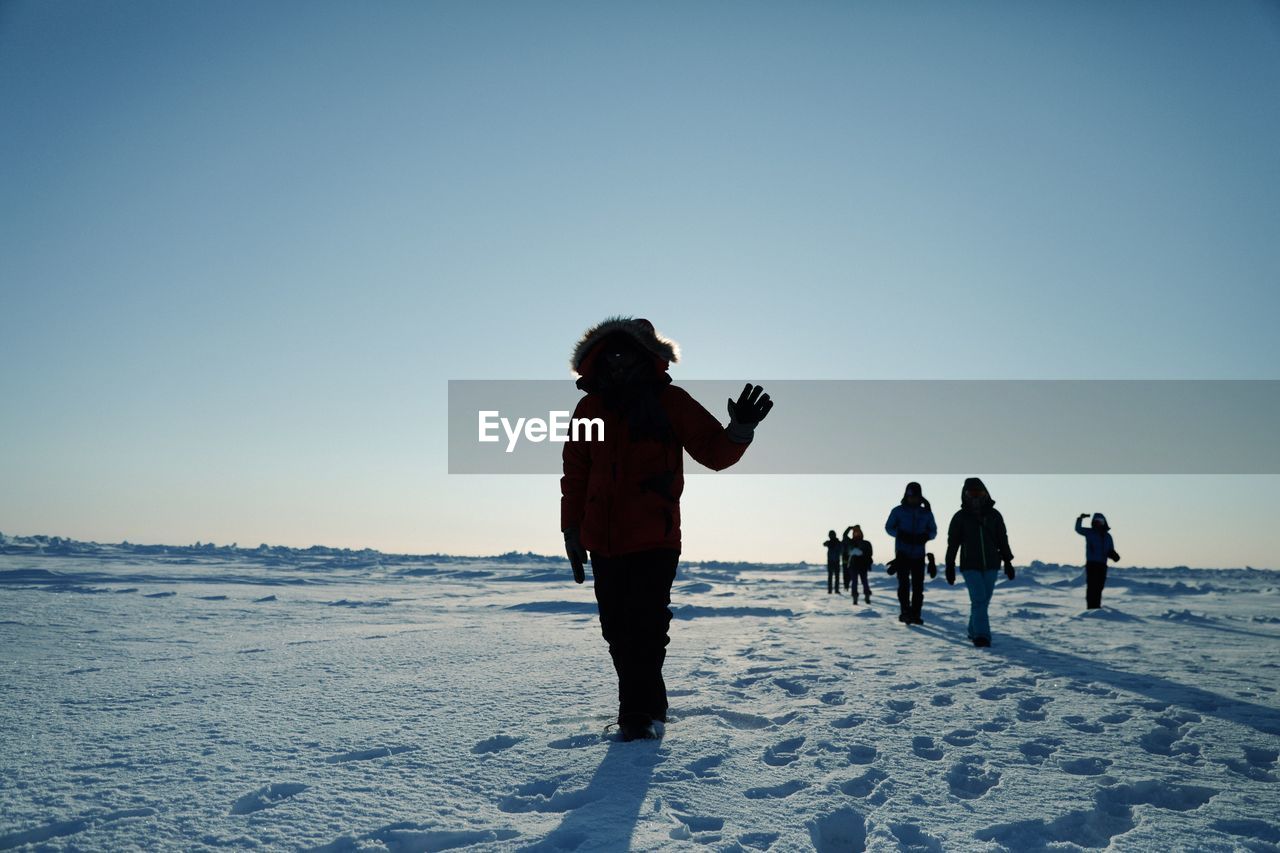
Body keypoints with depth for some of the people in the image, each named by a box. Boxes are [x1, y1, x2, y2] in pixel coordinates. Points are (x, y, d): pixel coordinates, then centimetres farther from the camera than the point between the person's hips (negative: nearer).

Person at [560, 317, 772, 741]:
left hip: (654, 540, -4)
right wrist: (572, 530, 9)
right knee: (617, 629, 10)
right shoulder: (590, 408, 8)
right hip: (603, 542, 4)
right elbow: (575, 475, 12)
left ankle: (640, 713, 6)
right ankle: (646, 708, 25)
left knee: (644, 629, -7)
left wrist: (738, 432, -22)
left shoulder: (669, 401, 0)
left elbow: (713, 452, -2)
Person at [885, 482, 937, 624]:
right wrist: (900, 534, -14)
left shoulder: (926, 513, 6)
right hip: (902, 553, -3)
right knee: (904, 583, -13)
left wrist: (926, 536, -12)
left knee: (918, 586, 1)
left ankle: (915, 614, 7)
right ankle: (905, 611, -12)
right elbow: (888, 527, 6)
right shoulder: (898, 511, 0)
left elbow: (933, 530, 12)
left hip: (918, 554, 3)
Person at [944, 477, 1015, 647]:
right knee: (978, 600, -14)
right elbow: (952, 543, 0)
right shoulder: (960, 517, -4)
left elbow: (1003, 540, 10)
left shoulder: (994, 515, 3)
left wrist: (1008, 562, 8)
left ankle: (974, 631, 25)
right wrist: (950, 567, 0)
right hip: (970, 567, -3)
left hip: (991, 566, 3)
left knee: (983, 601, 9)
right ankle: (982, 636, -16)